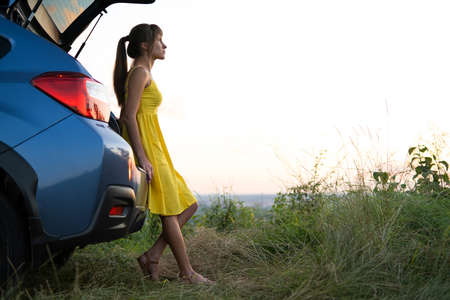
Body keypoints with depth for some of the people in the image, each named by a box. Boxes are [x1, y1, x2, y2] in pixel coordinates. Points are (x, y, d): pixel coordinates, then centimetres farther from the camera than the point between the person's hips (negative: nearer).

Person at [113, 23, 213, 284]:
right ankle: (187, 273, 4)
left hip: (153, 147, 10)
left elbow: (125, 117, 22)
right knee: (170, 211, -5)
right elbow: (128, 116, -17)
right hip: (146, 145, -10)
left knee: (189, 205, 9)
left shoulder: (143, 73, 21)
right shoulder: (140, 72, -8)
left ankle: (153, 256, 7)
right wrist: (142, 158, -23)